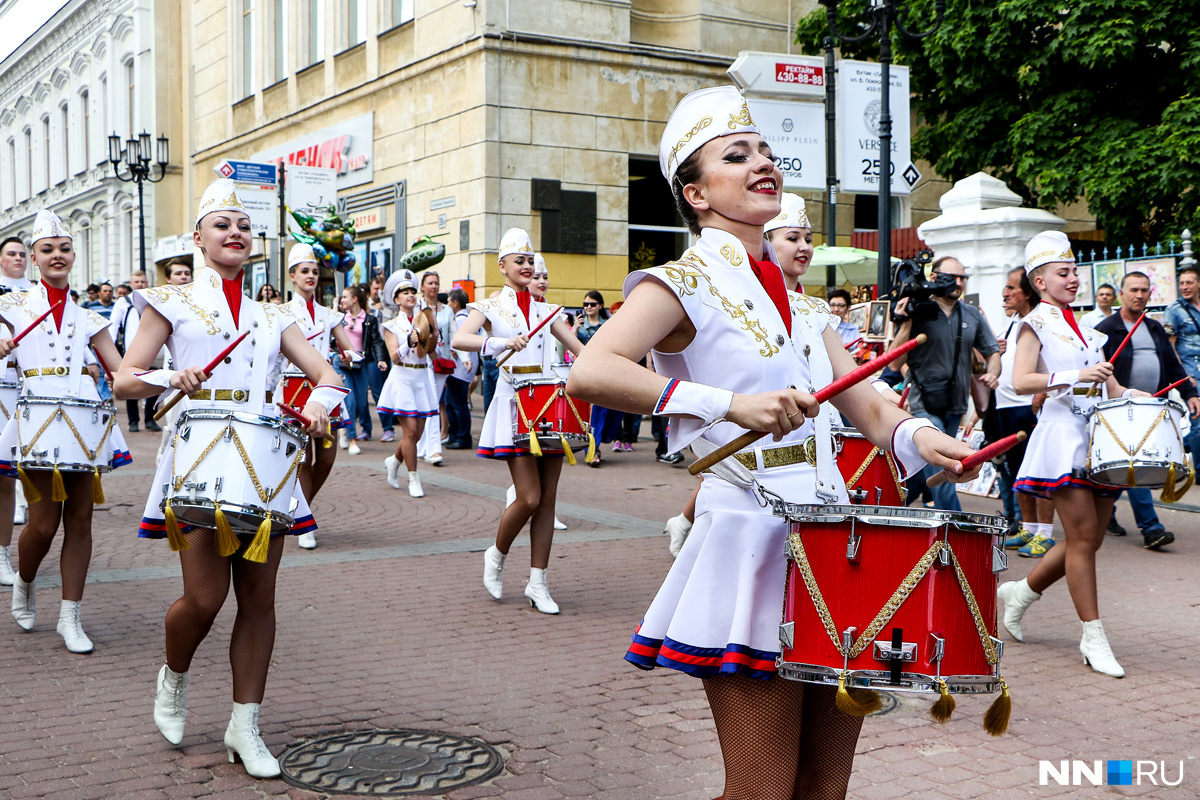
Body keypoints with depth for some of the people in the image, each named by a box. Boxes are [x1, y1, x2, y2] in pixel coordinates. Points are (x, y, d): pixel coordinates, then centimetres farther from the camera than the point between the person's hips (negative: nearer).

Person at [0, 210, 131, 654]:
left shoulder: (87, 318, 15)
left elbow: (122, 367, 10)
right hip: (38, 415, -3)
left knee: (80, 520, 1)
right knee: (44, 521, -5)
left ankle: (70, 618, 10)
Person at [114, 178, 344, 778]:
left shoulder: (272, 317, 16)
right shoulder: (171, 304, 8)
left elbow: (326, 374, 10)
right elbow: (124, 381, 2)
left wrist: (319, 400, -13)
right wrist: (173, 379, -19)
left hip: (264, 460, 3)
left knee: (259, 597, 2)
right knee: (205, 596, -10)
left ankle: (245, 726, 13)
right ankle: (174, 676, 23)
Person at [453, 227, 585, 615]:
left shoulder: (545, 310, 16)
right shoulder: (490, 306, 3)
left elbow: (579, 349, 12)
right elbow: (459, 339, -15)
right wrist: (500, 342, -30)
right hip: (515, 402, -4)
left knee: (548, 498, 2)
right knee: (529, 497, -10)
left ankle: (537, 583, 10)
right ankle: (496, 555, 17)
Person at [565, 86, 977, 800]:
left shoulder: (805, 305, 17)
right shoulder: (684, 283, -4)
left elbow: (868, 407, 10)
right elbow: (590, 372, -21)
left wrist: (919, 438, -13)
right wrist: (732, 403, -29)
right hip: (751, 534, -7)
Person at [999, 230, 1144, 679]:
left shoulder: (1086, 329, 20)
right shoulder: (1036, 324, -1)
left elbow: (1109, 386, 21)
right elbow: (1021, 381, -14)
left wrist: (1134, 397, 2)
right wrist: (1076, 376, -22)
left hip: (1098, 437, 7)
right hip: (1063, 435, -7)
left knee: (1089, 539, 7)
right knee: (1083, 538, -8)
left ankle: (1020, 592, 26)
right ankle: (1093, 638, 0)